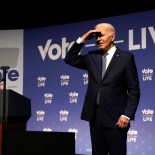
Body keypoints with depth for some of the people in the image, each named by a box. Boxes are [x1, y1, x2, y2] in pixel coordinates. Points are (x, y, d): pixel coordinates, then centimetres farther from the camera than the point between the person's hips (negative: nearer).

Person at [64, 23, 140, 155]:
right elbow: (70, 59, 13)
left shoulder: (126, 57, -2)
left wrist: (127, 115, -14)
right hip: (95, 116, 5)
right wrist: (82, 39, 3)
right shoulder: (92, 56, 12)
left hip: (115, 117, -5)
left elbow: (134, 90, -5)